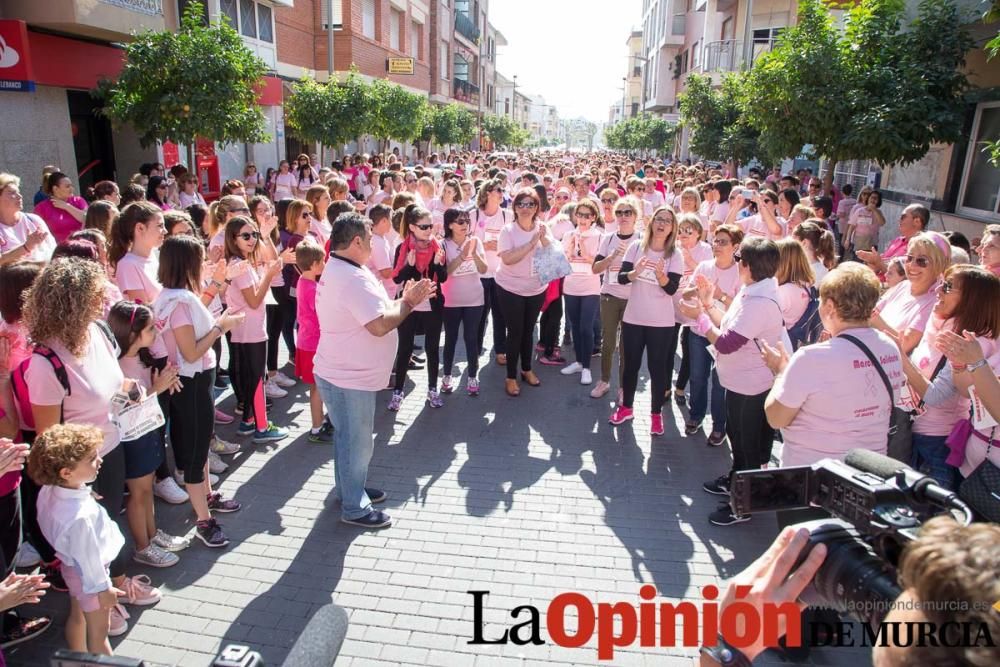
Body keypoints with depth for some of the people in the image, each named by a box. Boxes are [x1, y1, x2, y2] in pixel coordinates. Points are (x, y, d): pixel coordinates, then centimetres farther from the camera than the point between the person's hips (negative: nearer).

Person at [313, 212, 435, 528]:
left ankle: (351, 489, 41)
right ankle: (355, 508, 21)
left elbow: (375, 311, 11)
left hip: (345, 372, 11)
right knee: (357, 442, 5)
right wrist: (408, 302, -15)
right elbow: (380, 325, -29)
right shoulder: (352, 278, -26)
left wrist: (405, 298, 0)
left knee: (350, 437, 24)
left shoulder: (337, 270, 9)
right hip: (349, 378, -11)